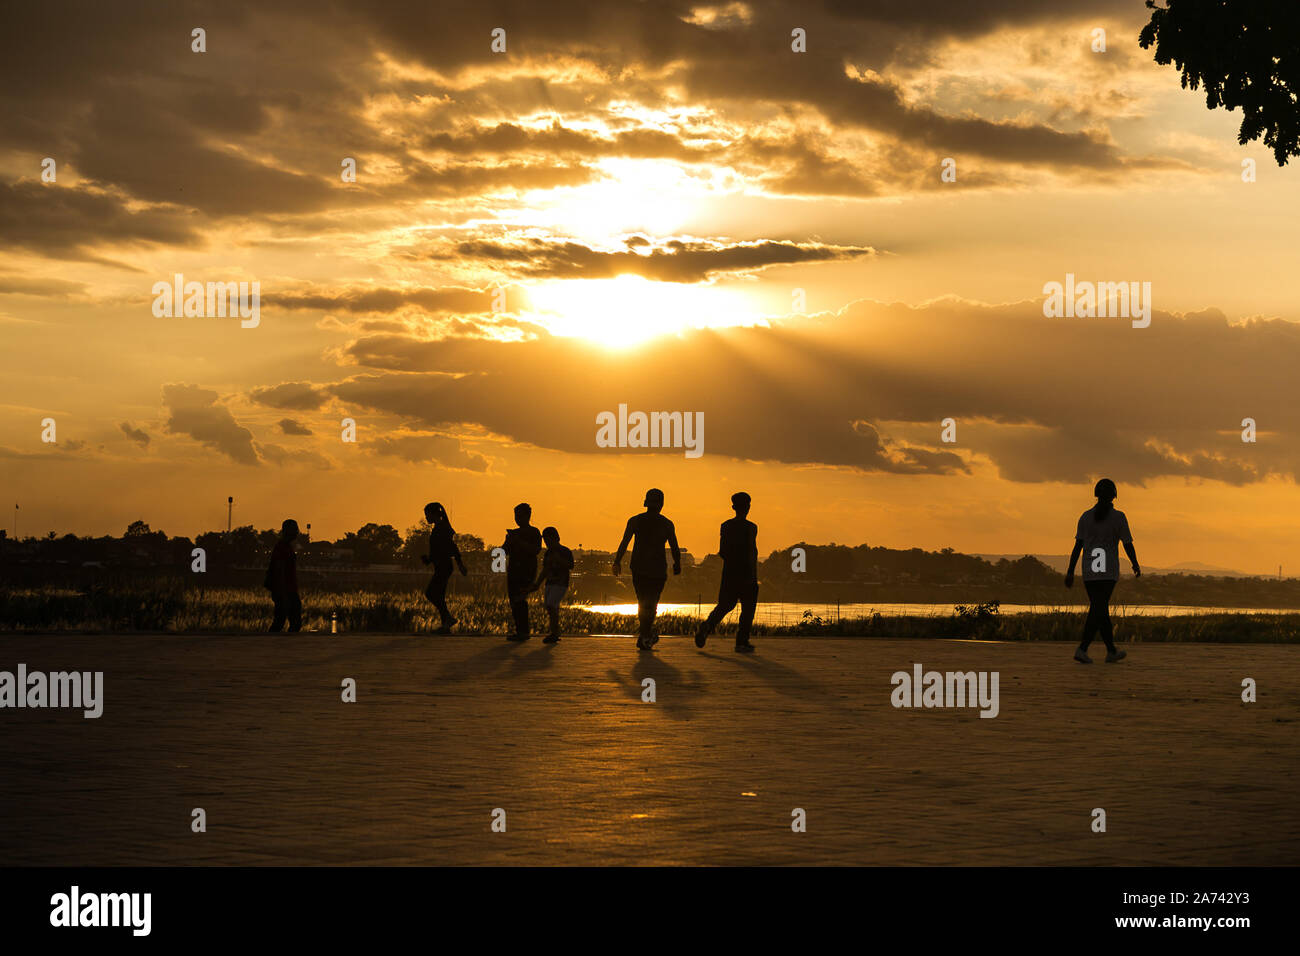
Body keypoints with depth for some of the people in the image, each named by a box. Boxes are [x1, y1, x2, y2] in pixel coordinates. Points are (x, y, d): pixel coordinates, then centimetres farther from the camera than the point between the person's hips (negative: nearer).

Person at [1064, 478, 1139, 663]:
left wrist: (1070, 572, 3)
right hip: (1108, 572, -4)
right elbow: (1128, 545, -2)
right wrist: (1136, 566, 14)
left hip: (1089, 572, 4)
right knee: (1098, 611, -8)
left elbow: (1078, 545, 1)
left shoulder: (1086, 516, 4)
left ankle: (1112, 651, 23)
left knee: (1101, 610, 15)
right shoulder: (1118, 517, -5)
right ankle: (1082, 649, -23)